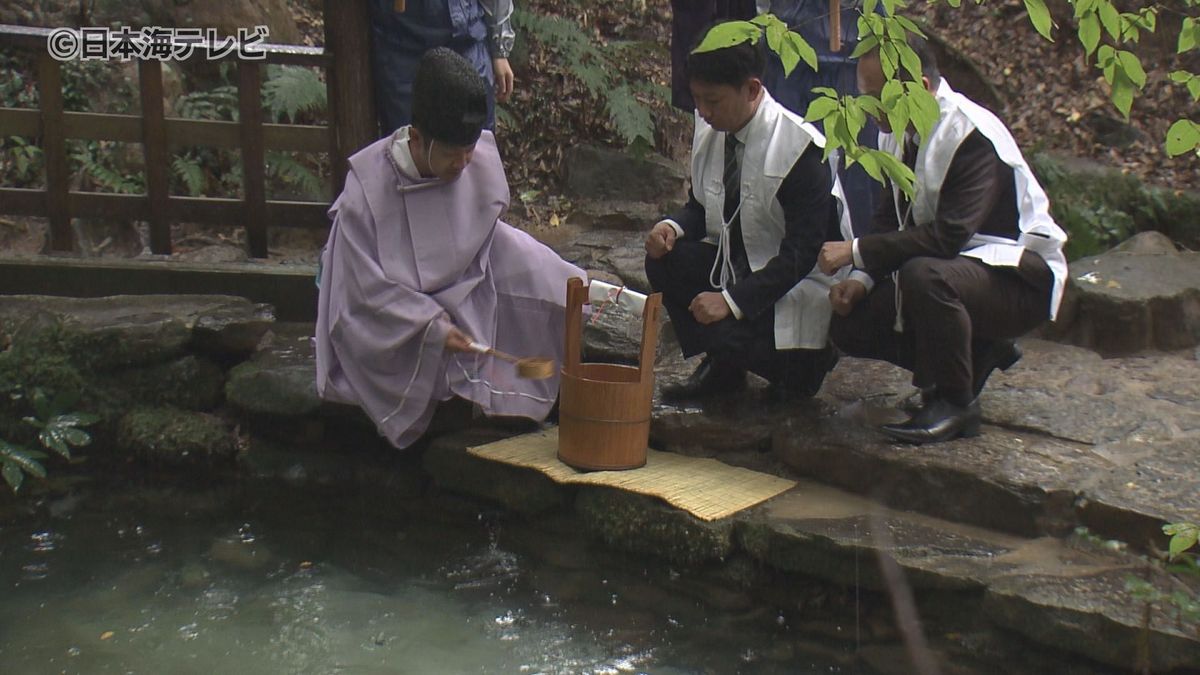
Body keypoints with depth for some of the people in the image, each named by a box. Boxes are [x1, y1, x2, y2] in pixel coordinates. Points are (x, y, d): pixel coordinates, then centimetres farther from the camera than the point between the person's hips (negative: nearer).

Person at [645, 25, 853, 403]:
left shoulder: (802, 149, -23)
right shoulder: (711, 130, -3)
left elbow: (801, 253, -25)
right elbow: (702, 207, 12)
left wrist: (733, 300, -32)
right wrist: (673, 227, -13)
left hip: (797, 286, -7)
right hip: (734, 265, 7)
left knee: (725, 331, -30)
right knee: (664, 260, -15)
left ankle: (802, 364, 5)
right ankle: (721, 368, 3)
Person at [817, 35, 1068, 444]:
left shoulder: (974, 136, -24)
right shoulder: (897, 133, 2)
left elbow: (949, 236, -32)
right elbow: (892, 219, 7)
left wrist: (856, 252, -29)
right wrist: (861, 279, -10)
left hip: (1019, 275, -8)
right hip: (951, 265, 9)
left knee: (924, 275, -38)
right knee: (850, 325, -6)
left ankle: (956, 403, -17)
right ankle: (979, 353, 11)